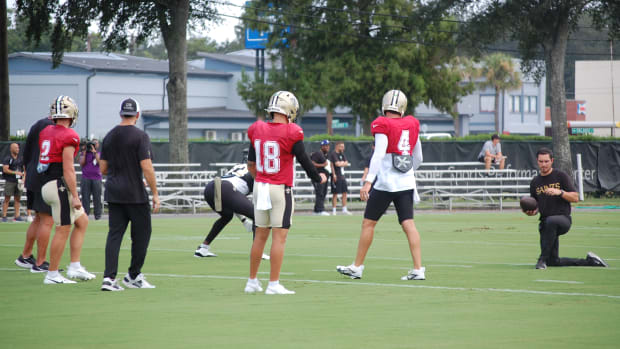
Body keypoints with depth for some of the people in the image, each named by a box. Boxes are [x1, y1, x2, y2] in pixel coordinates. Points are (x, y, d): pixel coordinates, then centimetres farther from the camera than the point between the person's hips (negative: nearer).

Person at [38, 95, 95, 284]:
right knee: (63, 229, -1)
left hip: (46, 184, 9)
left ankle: (75, 267, 13)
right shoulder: (69, 136, -14)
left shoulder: (45, 132, 11)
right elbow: (68, 170, -16)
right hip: (60, 185, -9)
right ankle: (52, 274, 2)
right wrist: (75, 196, -15)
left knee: (82, 221, 16)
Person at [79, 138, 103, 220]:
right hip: (86, 178, 0)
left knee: (97, 197, -3)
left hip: (96, 179, 0)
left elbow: (100, 163, -5)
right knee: (85, 198, -4)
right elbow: (81, 163, 1)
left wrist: (95, 152, -8)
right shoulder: (84, 153, 14)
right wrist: (84, 152, 0)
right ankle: (85, 214, -3)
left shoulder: (99, 154, 13)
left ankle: (97, 215, 0)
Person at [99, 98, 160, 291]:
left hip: (113, 193, 6)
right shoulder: (140, 136, -10)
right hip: (135, 194, -5)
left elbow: (103, 168, 12)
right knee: (142, 233, 9)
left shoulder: (109, 137, 9)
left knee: (115, 233, 4)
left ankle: (109, 278, -6)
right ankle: (133, 275, 14)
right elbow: (147, 167, -16)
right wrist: (155, 193, -10)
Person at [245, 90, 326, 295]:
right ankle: (273, 284, -3)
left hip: (260, 187, 6)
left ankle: (252, 282, 19)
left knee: (261, 235, 14)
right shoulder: (291, 134, -13)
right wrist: (319, 178, 13)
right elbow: (304, 161, -5)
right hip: (281, 189, -5)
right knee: (279, 236, -2)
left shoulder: (257, 130, 3)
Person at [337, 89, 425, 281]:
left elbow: (379, 155, -18)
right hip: (406, 183, 5)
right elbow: (418, 158, 18)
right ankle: (418, 269, -8)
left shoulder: (383, 126, -8)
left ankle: (357, 267, 12)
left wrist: (368, 181, -20)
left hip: (385, 183, -5)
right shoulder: (412, 125, 10)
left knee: (368, 223, 5)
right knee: (408, 224, 1)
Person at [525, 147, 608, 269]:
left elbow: (575, 198, -5)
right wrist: (532, 212, -2)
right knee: (553, 262, -2)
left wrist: (560, 192, -21)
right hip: (545, 222, 5)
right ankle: (588, 261, 19)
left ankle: (543, 259, -36)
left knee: (551, 221, -42)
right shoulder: (535, 182, 14)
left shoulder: (561, 176, 0)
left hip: (563, 218, -5)